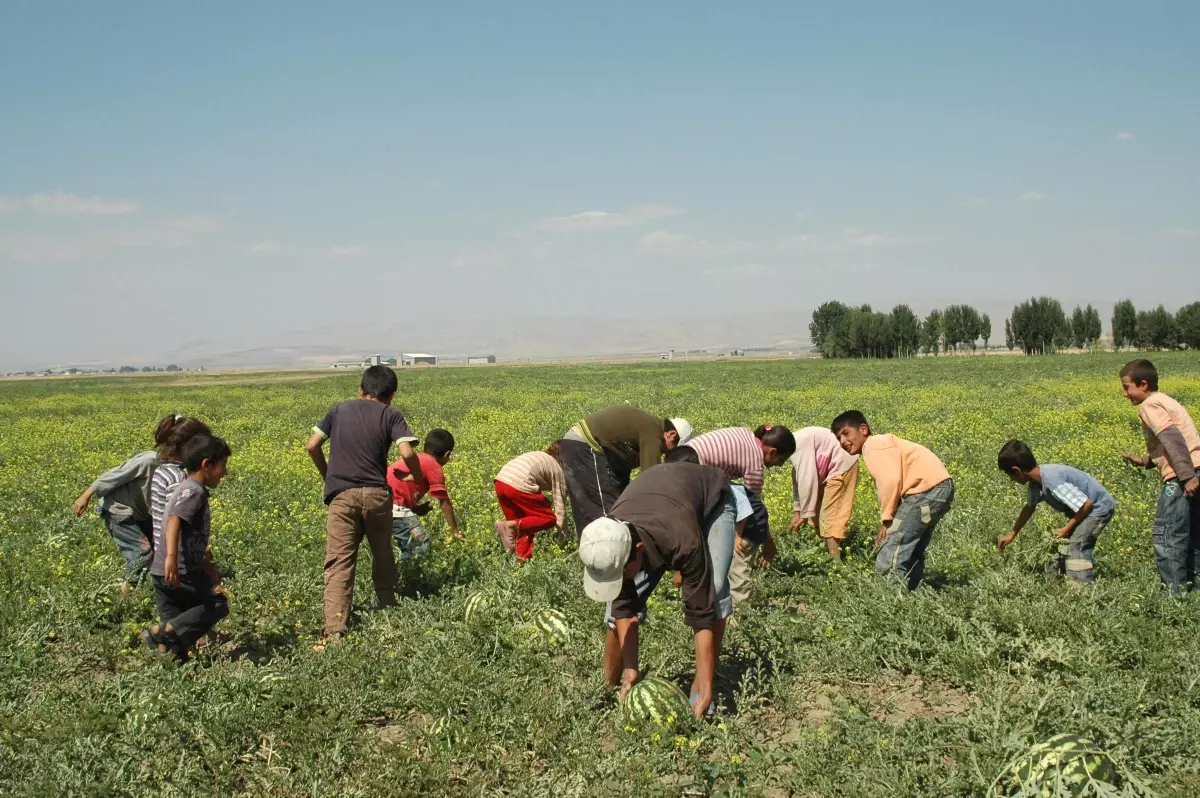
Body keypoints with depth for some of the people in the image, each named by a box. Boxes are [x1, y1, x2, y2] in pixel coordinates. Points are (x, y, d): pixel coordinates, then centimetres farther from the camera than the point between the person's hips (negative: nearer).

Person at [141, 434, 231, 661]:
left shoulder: (187, 489, 20)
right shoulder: (194, 491, -11)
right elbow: (174, 520, -29)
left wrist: (207, 566, 37)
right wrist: (171, 556, -42)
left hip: (161, 573, 9)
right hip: (179, 573, -9)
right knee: (218, 604, 3)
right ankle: (166, 630, -9)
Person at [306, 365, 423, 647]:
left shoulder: (340, 409, 14)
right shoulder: (391, 415, 6)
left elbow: (312, 446, 9)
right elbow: (407, 453, -9)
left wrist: (327, 476, 23)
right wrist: (419, 478, 9)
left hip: (341, 495, 0)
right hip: (376, 494, 0)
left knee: (340, 562, -6)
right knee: (382, 555, 21)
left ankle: (334, 632, -17)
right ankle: (388, 611, 36)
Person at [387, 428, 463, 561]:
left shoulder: (416, 459, 22)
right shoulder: (434, 466, -3)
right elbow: (445, 503, 1)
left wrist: (415, 508, 14)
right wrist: (455, 531, 9)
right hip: (394, 507, -9)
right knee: (420, 543, -6)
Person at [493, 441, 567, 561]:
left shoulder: (538, 456, 32)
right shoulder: (558, 469, 14)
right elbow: (559, 503, 12)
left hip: (500, 482, 7)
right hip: (519, 486, -7)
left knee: (524, 523, 23)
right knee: (550, 518, 7)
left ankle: (523, 558, 12)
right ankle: (510, 525, -11)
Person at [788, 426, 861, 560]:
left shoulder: (799, 443, -26)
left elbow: (807, 479, -26)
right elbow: (798, 479, 11)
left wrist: (804, 513, -19)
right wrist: (796, 510, 9)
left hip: (842, 466, -10)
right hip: (829, 469, 10)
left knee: (829, 517, -12)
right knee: (817, 514, 13)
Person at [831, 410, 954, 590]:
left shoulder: (873, 445, -5)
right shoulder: (880, 445, 25)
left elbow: (891, 480, -17)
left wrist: (886, 519, -10)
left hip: (927, 488, -11)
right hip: (940, 487, 11)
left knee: (889, 560, -11)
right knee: (911, 555, 23)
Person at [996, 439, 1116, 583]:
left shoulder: (1052, 481, -33)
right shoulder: (1036, 482, -3)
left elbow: (1087, 504, -29)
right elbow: (1029, 507, 16)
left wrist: (1067, 529, -17)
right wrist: (1012, 534, 23)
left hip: (1099, 507, -10)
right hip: (1089, 507, 10)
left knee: (1075, 548, -18)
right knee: (1066, 545, 14)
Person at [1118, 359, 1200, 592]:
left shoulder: (1149, 405, -4)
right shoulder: (1166, 401, 24)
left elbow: (1173, 439, -17)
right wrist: (1147, 461, 19)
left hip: (1181, 478, -10)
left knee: (1167, 538, -7)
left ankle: (1176, 592, -5)